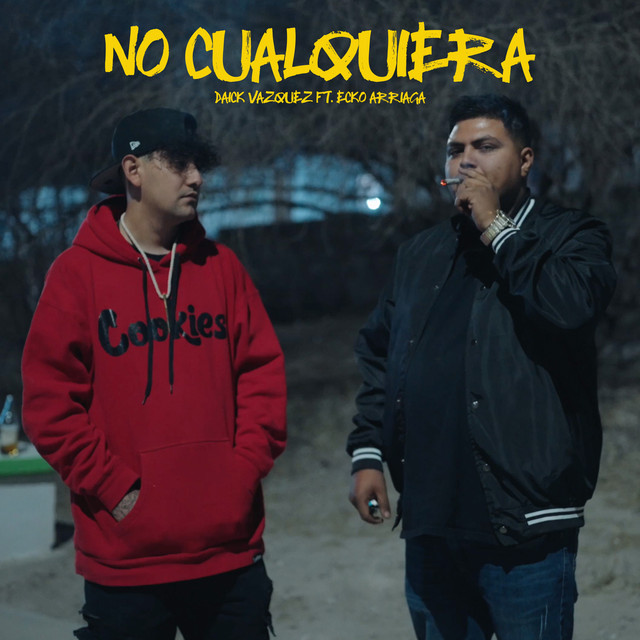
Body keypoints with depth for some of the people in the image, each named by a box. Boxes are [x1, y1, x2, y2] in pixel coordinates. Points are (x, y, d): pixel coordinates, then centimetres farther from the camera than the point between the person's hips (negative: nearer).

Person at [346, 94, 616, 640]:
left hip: (524, 528, -5)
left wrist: (495, 227, -14)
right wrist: (367, 453, 9)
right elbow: (378, 354, 19)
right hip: (430, 522, 6)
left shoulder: (570, 236, -2)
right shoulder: (421, 255, 16)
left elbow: (572, 303, -24)